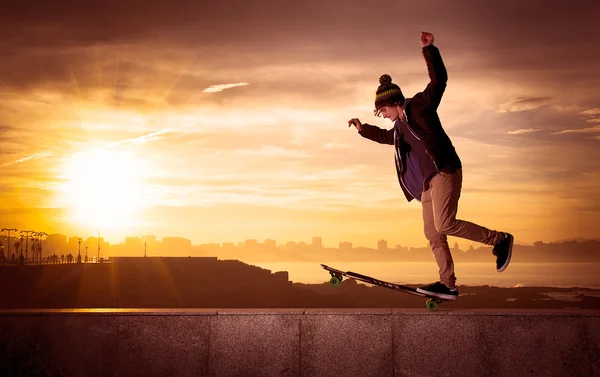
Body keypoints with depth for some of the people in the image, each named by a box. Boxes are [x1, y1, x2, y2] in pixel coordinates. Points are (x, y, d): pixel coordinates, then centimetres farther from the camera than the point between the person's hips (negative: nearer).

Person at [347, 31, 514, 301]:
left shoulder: (420, 105, -1)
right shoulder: (399, 127, 22)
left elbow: (439, 80, -13)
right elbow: (385, 136, 44)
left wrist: (429, 50, -21)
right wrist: (363, 129, 37)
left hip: (445, 172, -9)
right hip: (427, 182, 9)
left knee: (444, 225, -21)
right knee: (433, 235, 3)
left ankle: (499, 239, -7)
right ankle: (448, 285, 6)